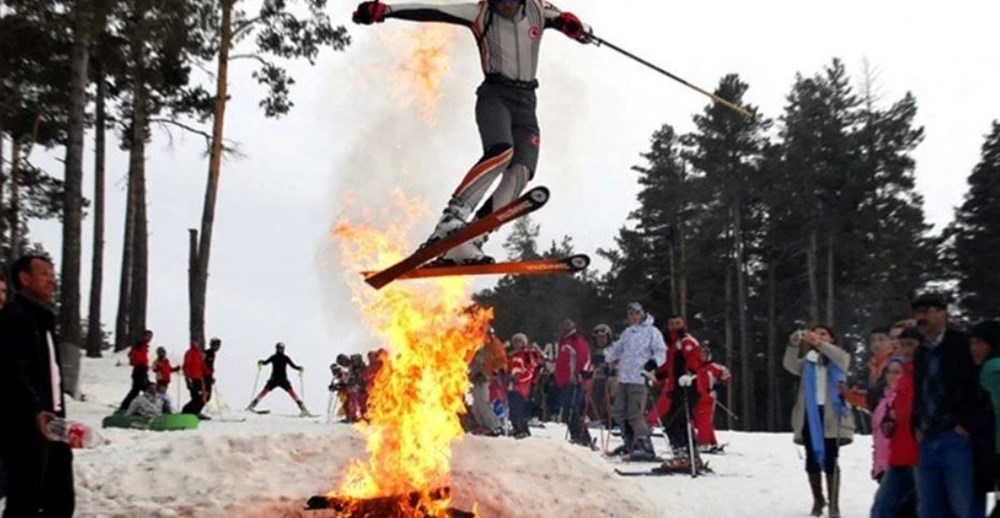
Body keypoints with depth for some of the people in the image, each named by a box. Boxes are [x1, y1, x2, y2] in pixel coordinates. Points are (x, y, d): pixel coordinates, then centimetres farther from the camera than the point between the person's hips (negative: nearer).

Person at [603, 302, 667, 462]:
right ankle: (632, 443, 22)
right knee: (619, 413, 9)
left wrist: (654, 361, -26)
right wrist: (603, 357, 12)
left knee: (634, 415, -13)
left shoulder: (652, 332, -1)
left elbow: (661, 352, -7)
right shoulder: (627, 333, 19)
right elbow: (616, 349, 26)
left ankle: (646, 448, -8)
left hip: (639, 379, -7)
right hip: (624, 378, 8)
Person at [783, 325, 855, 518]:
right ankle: (818, 499, 21)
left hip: (831, 415, -3)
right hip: (809, 414, 3)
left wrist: (820, 344, -30)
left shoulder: (839, 359, 10)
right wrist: (793, 345, -24)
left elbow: (842, 358, -16)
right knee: (812, 459, 5)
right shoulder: (807, 360, 16)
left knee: (830, 460, -6)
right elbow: (790, 365, -5)